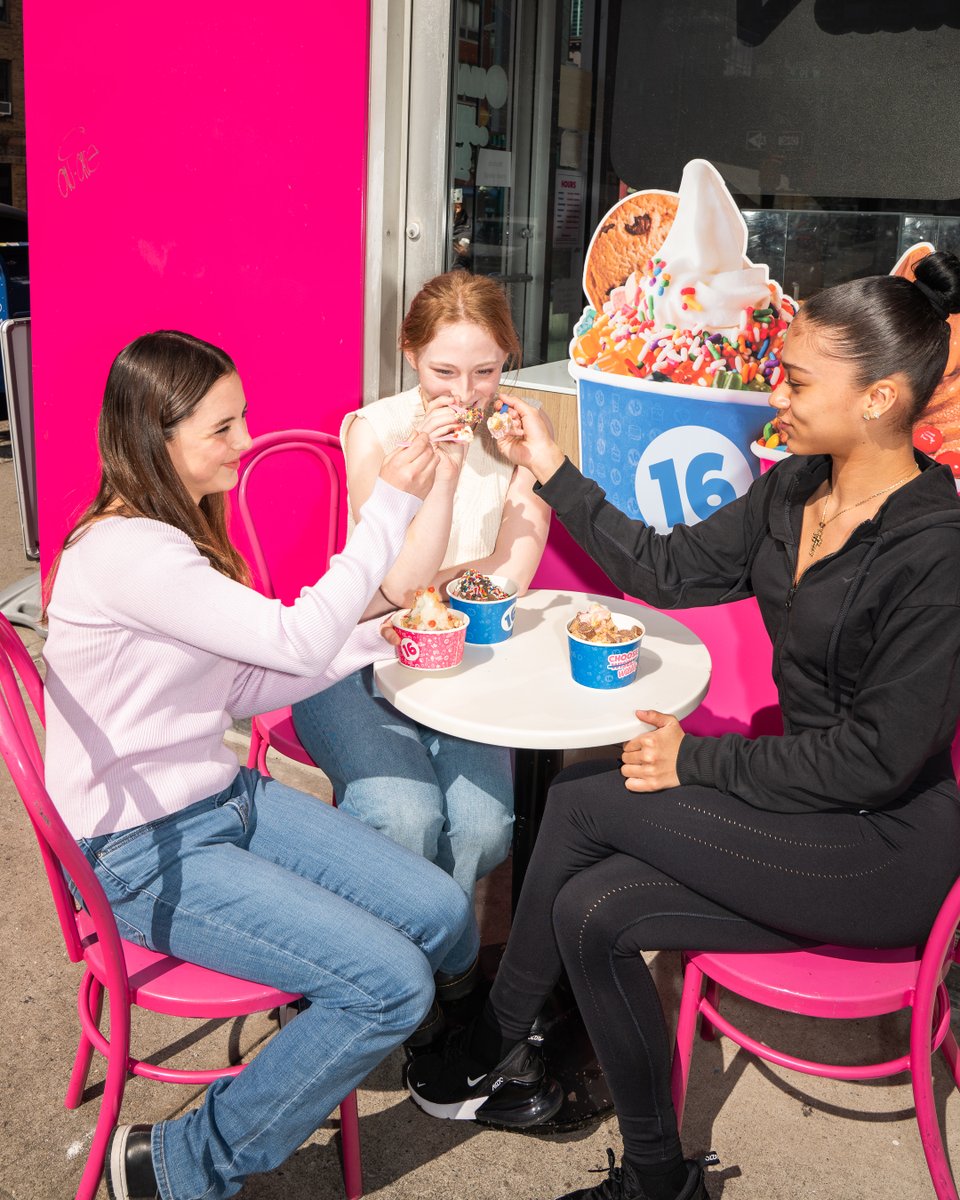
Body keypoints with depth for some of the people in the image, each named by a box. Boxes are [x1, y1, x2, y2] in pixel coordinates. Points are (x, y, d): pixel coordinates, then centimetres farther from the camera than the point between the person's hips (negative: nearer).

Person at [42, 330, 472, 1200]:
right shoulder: (123, 554, -24)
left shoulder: (177, 531, 7)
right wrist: (391, 507, -21)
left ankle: (322, 1044, 30)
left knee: (440, 913, -1)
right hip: (144, 853, -9)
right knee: (392, 984, -16)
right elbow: (297, 642, -25)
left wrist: (371, 637, -1)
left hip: (224, 798, 9)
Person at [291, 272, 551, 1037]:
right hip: (359, 663, -2)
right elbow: (399, 585, -17)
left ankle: (442, 961, 11)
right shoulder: (375, 431, -10)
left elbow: (513, 575, -4)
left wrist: (427, 585, -13)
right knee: (405, 817, -26)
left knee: (483, 824, -22)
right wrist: (445, 471, -25)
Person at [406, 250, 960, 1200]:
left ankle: (490, 1045, 9)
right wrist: (552, 474, 2)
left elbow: (879, 756, -22)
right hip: (809, 804, 8)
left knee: (586, 800, -15)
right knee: (591, 906, -4)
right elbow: (668, 567, 7)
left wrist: (696, 761, -16)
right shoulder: (795, 490, 2)